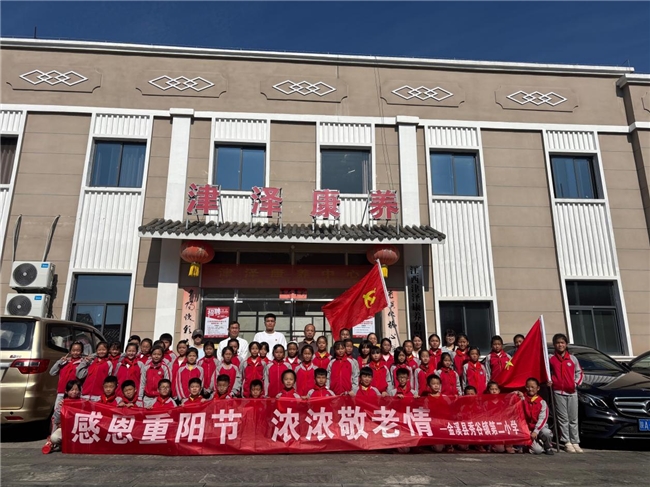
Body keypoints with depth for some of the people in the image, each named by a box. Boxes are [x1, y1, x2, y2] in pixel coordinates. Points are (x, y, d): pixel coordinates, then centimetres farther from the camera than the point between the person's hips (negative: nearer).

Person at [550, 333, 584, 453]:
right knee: (563, 419, 0)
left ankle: (575, 442, 15)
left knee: (574, 419, 7)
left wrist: (576, 383, -5)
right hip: (558, 392, -2)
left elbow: (579, 372, 9)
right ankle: (566, 442, 6)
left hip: (572, 392, 2)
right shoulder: (551, 360, 2)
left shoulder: (572, 358, 7)